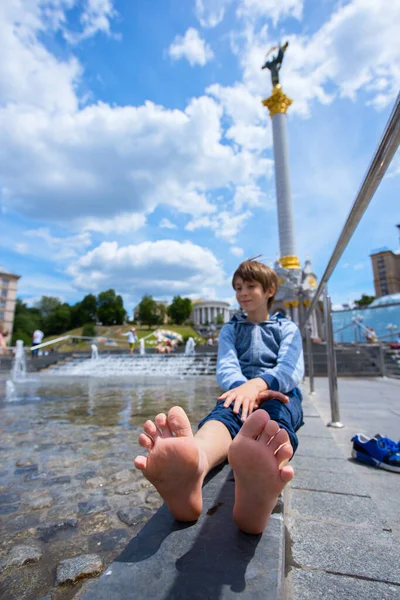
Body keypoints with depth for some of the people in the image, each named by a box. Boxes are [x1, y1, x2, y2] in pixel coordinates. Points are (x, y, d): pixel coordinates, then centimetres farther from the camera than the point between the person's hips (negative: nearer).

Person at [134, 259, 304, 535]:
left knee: (274, 414, -36)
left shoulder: (287, 328, 14)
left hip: (280, 396, 0)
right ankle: (195, 463, -69)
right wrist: (243, 387, -25)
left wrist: (259, 383, -28)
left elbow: (292, 369, -6)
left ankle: (258, 489, -69)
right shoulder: (230, 329, 18)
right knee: (227, 409, -35)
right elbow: (226, 367, -1)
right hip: (241, 392, 1)